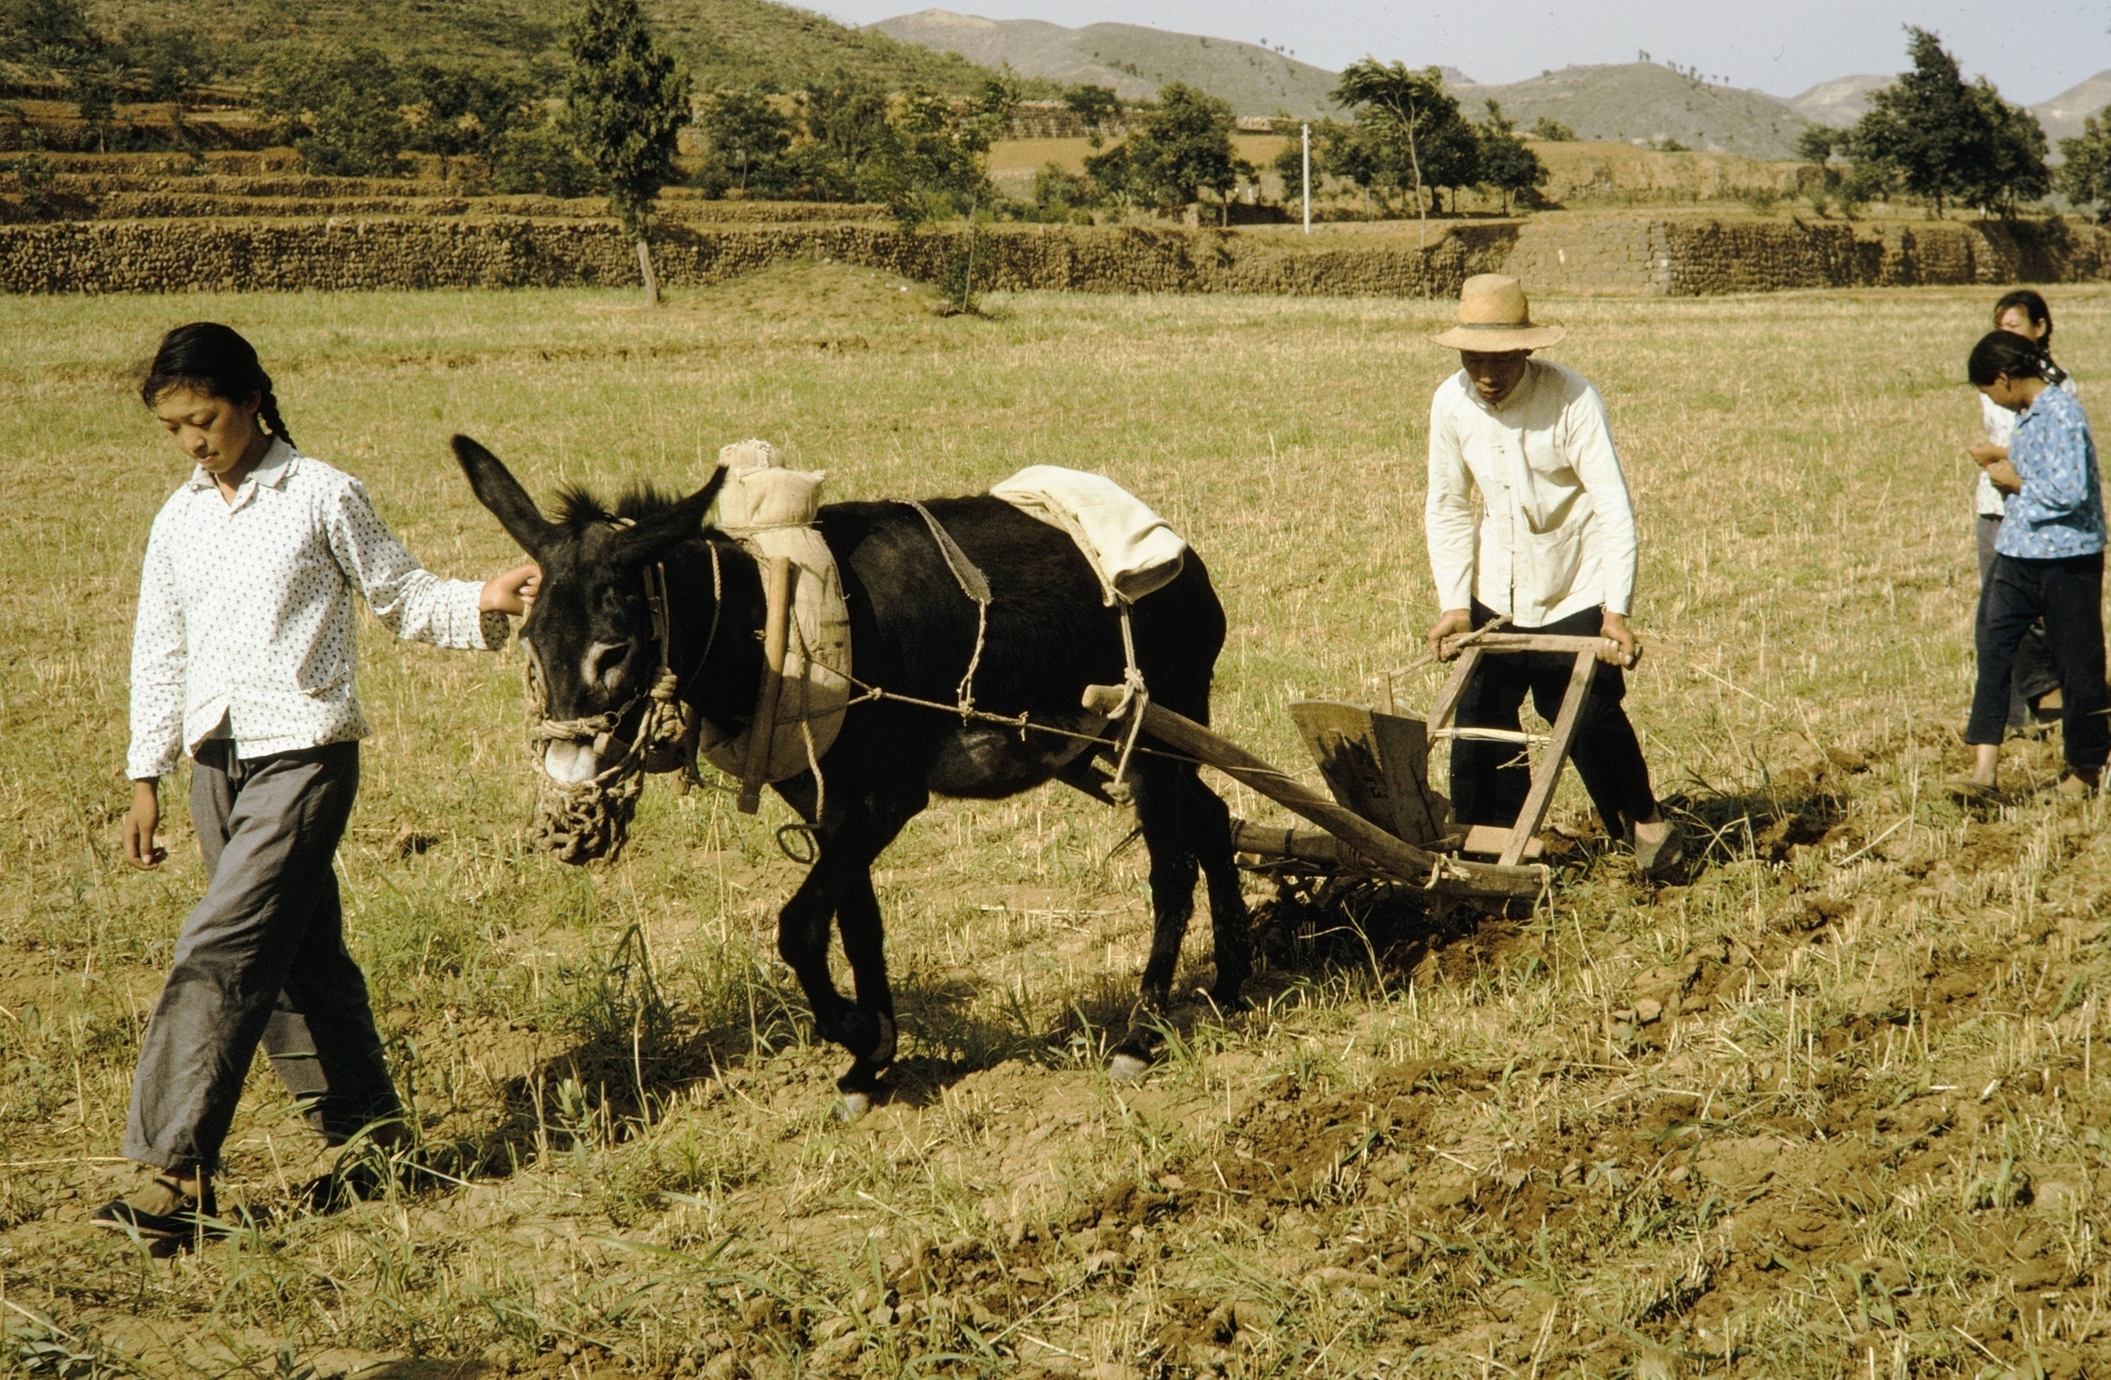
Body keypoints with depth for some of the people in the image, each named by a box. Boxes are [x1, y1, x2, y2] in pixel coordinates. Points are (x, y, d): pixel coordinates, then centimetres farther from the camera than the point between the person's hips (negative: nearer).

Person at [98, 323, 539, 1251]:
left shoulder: (322, 498, -3)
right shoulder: (177, 522, 12)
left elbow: (402, 599, 3)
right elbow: (160, 654, 18)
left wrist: (483, 604, -16)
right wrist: (146, 776, 16)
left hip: (301, 756, -6)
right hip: (215, 763, 6)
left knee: (220, 954, -15)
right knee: (295, 958, 11)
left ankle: (176, 1173, -17)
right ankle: (366, 1133, 23)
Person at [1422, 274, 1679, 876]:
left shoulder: (1571, 397, -20)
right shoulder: (1451, 403, -8)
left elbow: (1614, 506, -21)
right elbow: (1447, 508, 3)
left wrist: (1616, 611, -27)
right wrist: (1454, 603, -4)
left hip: (1575, 593, -4)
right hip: (1494, 596, 4)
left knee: (1592, 718, -2)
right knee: (1478, 721, 1)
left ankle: (1645, 821, 22)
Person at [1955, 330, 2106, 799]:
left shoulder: (2061, 415, -18)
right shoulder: (2026, 415, 11)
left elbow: (2069, 492, -24)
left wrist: (2016, 481, -12)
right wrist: (2007, 468, 6)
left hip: (2066, 555, -8)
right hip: (2018, 550, 9)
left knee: (2076, 662, 5)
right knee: (1993, 647, -3)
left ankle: (2086, 767, 19)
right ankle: (1984, 769, -8)